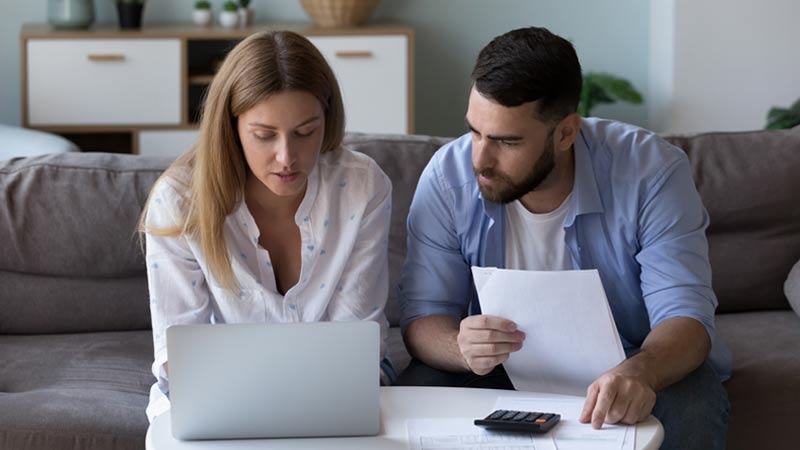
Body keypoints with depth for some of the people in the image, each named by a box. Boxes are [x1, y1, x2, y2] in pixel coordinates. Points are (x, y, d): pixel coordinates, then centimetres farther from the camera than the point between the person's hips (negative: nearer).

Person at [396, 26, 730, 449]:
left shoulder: (652, 172, -19)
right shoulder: (447, 177, -14)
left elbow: (685, 315, -24)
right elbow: (422, 317, -11)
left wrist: (639, 374, -48)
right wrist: (462, 348, -37)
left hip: (641, 369, -1)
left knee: (688, 413, -33)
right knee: (415, 391, -26)